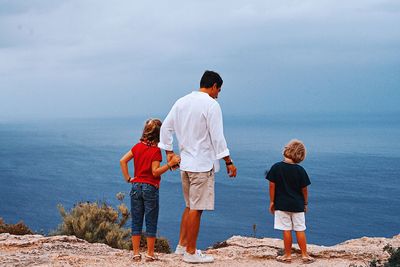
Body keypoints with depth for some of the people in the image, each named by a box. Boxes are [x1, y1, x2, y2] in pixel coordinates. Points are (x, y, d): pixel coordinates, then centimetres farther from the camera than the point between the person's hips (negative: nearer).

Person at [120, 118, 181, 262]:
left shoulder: (138, 146, 5)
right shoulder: (156, 150, -11)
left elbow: (122, 161, 1)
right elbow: (155, 172, -16)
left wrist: (128, 178, 4)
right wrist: (170, 163, -19)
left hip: (136, 186, 5)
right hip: (150, 188, -5)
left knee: (136, 222, 9)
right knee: (151, 223, 5)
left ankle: (136, 253, 11)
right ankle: (150, 254, 9)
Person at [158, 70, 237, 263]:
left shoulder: (181, 102, 10)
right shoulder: (211, 104, -13)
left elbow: (165, 127, 13)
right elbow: (217, 137, -15)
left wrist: (169, 152, 19)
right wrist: (228, 162, -9)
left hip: (185, 163, 8)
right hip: (202, 164, -8)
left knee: (189, 206, 20)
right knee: (196, 209, -1)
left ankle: (182, 245, 26)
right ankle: (191, 253, 6)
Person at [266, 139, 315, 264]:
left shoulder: (276, 167, -9)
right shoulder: (300, 170, -8)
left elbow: (272, 185, -6)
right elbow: (304, 189, -2)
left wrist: (272, 202, 4)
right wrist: (305, 203, 13)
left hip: (281, 204, 0)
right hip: (297, 205, 1)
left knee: (286, 230, 5)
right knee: (300, 230, 9)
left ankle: (288, 255, 13)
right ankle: (304, 255, 15)